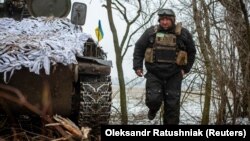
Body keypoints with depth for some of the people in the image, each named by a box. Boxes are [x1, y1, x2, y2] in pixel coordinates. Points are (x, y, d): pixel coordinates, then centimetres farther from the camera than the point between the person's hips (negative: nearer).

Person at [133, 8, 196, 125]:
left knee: (172, 104, 1)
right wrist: (137, 66, 0)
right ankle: (153, 109, 28)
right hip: (154, 74, 0)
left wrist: (185, 69, 6)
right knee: (153, 99, -8)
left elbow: (191, 52, 13)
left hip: (174, 76, 0)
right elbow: (139, 48, 8)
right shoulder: (151, 32, 0)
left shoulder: (183, 33, 1)